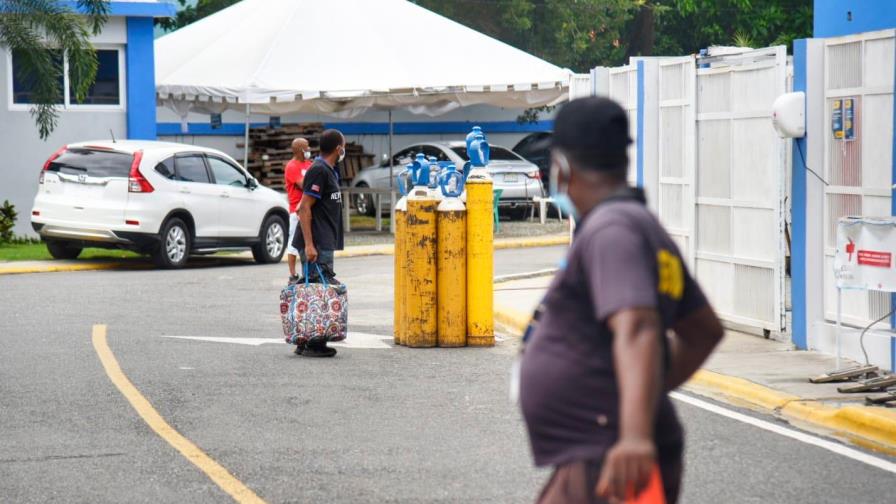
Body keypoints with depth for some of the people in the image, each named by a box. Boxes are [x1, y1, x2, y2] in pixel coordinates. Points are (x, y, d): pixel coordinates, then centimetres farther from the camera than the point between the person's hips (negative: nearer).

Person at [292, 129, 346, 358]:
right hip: (317, 244, -10)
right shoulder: (319, 170, -14)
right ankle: (312, 344, -8)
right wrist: (309, 244, -24)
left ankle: (307, 343, 16)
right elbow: (304, 208, -19)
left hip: (324, 243, 10)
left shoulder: (328, 171, 17)